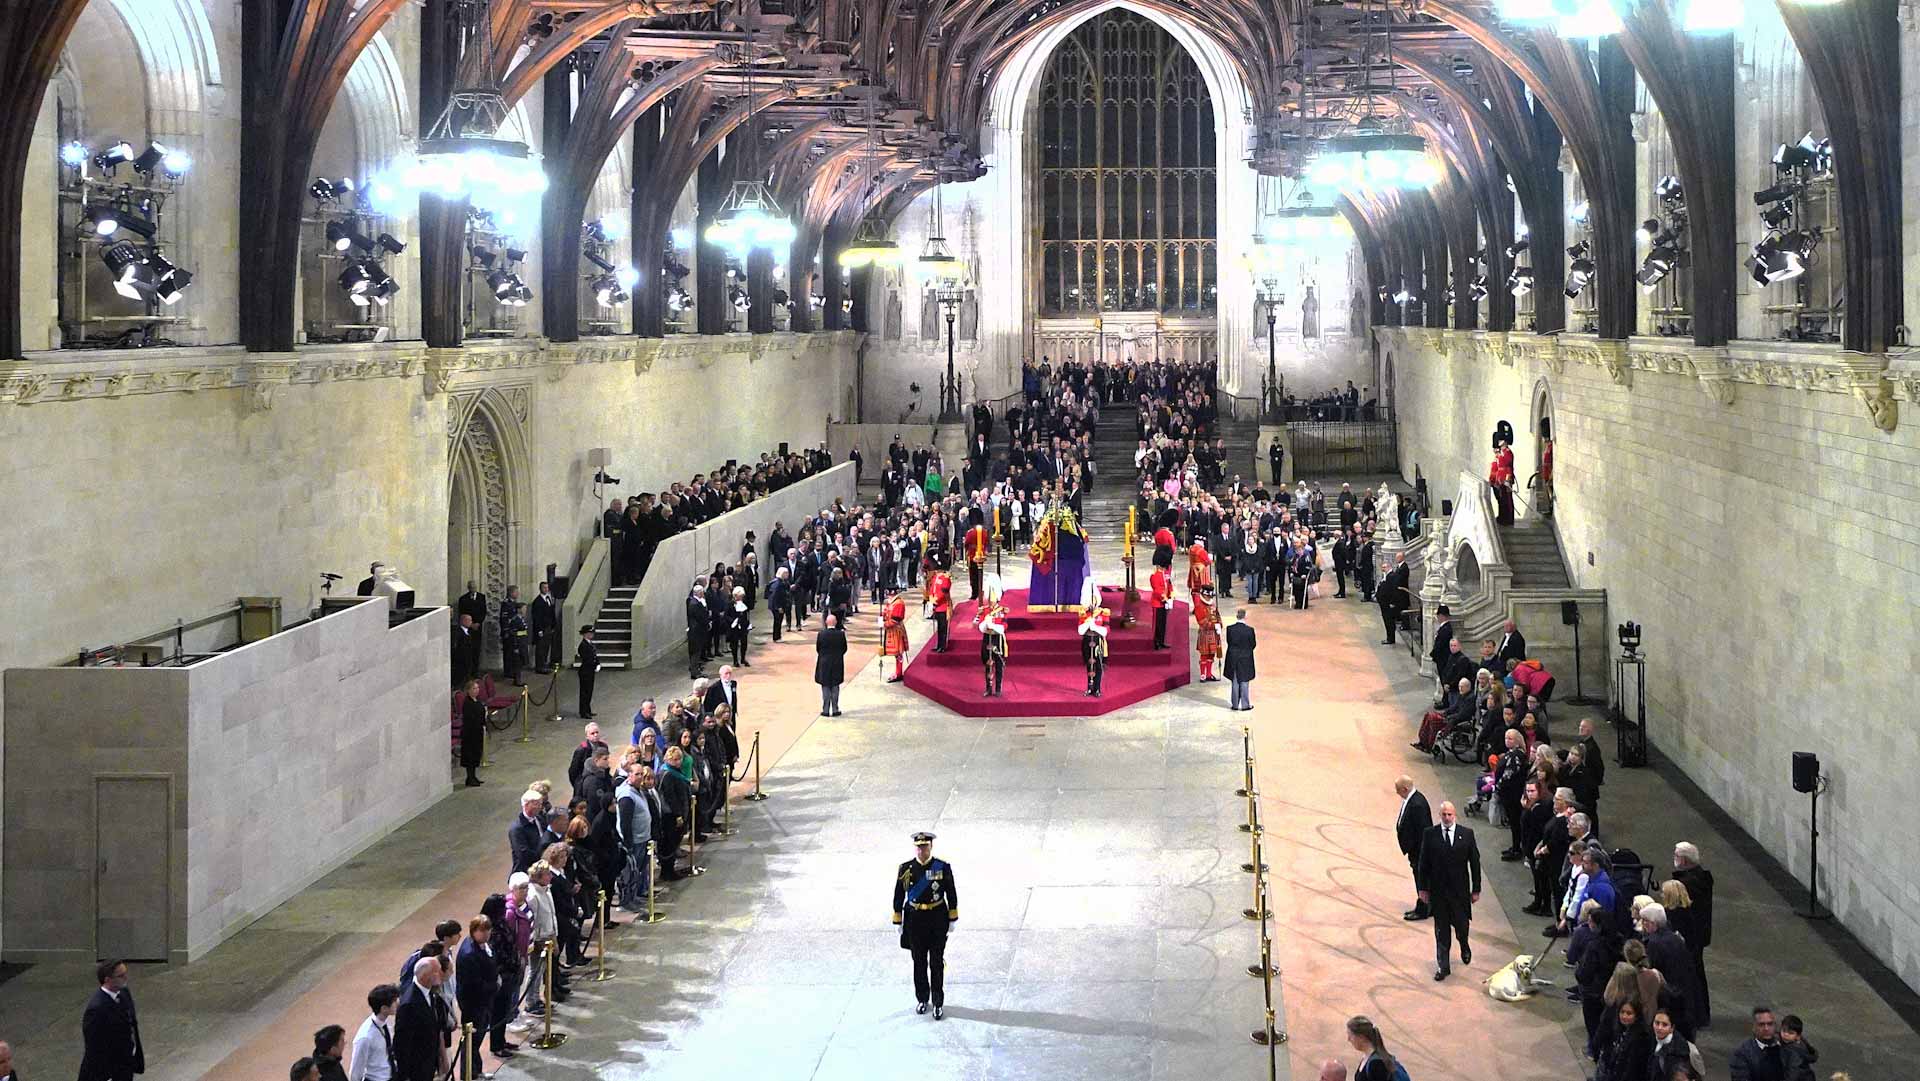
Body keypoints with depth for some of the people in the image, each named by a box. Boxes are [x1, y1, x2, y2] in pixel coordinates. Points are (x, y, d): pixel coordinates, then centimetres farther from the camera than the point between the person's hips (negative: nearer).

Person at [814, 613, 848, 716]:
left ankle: (826, 710, 6)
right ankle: (835, 710, 11)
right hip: (837, 664, 1)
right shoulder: (841, 634, -10)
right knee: (835, 687, 10)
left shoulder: (822, 634, -12)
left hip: (824, 663, -1)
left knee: (825, 688, 7)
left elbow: (818, 649, -3)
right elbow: (844, 648, -2)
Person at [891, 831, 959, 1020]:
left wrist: (952, 919, 2)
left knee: (937, 963, 2)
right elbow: (898, 897, 1)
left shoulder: (943, 868, -6)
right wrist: (898, 922, 1)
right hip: (914, 920, 1)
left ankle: (938, 1003, 11)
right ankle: (922, 999, 25)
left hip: (937, 919, -1)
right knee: (919, 962, 11)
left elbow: (951, 895, 1)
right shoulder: (906, 869, -4)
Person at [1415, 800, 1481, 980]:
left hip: (1460, 889, 0)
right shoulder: (1430, 835, -3)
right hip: (1438, 889, 0)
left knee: (1461, 924, 8)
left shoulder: (1467, 834, -3)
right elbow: (1424, 863, 1)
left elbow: (1475, 863, 0)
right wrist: (1424, 888, 0)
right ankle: (1442, 966, 12)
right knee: (1441, 930, 5)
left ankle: (1464, 947, 42)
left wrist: (1476, 889, -1)